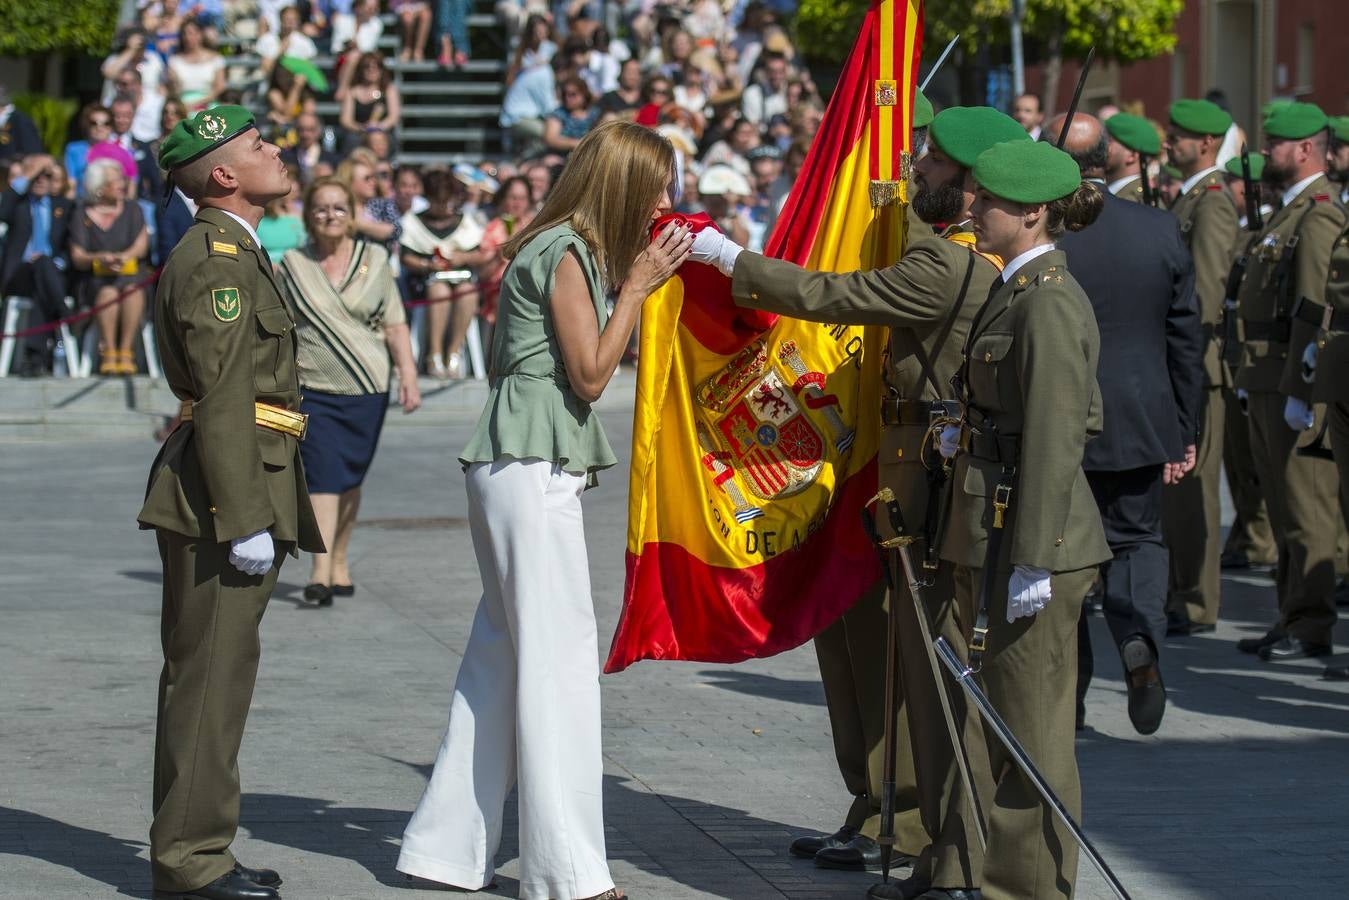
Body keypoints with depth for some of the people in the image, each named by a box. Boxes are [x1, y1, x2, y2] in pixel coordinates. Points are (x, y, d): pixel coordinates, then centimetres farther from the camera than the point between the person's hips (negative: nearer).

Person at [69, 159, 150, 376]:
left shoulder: (132, 209, 13)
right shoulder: (83, 214, 8)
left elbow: (141, 245, 2)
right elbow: (77, 257, 0)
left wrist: (124, 256, -20)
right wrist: (100, 259, -21)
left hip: (129, 272, 1)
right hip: (96, 278, -1)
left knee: (132, 287, -34)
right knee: (108, 291, -35)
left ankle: (126, 350, -37)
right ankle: (108, 351, -37)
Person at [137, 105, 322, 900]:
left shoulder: (236, 252, 19)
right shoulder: (216, 258, -14)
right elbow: (222, 397, -20)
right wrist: (245, 520, -22)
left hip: (242, 491, 11)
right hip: (223, 494, -11)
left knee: (215, 672, 14)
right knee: (210, 672, -7)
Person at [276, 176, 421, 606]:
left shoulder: (374, 260, 6)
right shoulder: (293, 265, 4)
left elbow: (395, 325, 8)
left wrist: (409, 375, 0)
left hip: (367, 391, 2)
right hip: (313, 389, -2)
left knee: (350, 480, 10)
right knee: (321, 475, -13)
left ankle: (340, 560, 26)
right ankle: (321, 571, -20)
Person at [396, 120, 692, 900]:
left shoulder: (577, 250, 17)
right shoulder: (565, 253, -12)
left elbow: (592, 368, 15)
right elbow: (590, 373, -14)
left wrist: (645, 280, 10)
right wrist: (637, 286, -8)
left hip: (528, 469, 10)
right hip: (532, 467, -10)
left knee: (504, 652, 11)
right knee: (560, 655, -8)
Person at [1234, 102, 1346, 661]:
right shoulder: (1289, 211, 19)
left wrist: (1298, 390, -23)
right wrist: (1253, 379, 21)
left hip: (1297, 383, -10)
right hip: (1267, 381, 10)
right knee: (1283, 505, 13)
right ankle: (1293, 617, 18)